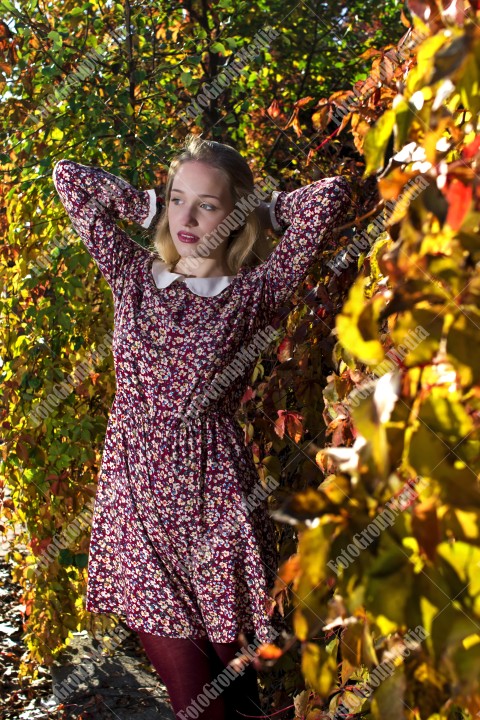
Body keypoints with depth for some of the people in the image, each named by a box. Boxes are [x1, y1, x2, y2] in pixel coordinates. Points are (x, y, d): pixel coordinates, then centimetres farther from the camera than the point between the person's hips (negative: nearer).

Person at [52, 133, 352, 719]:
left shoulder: (256, 292, -1)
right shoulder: (134, 274, 7)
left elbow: (331, 194, -9)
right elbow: (68, 177, 11)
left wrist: (260, 214, 5)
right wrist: (152, 207, 11)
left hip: (214, 493, -2)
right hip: (137, 489, 3)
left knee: (228, 656, 7)